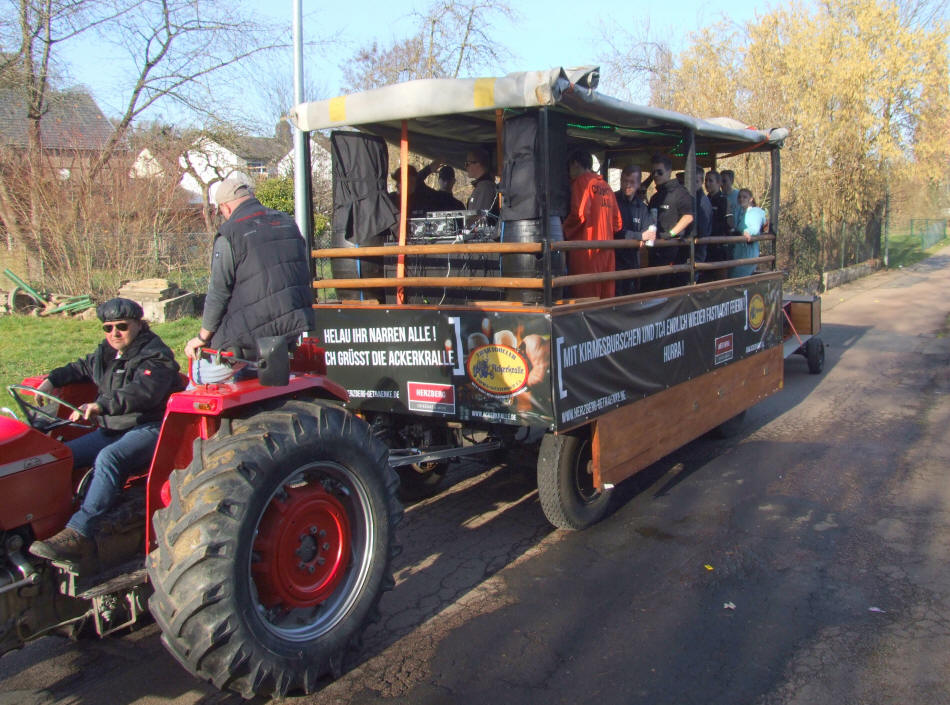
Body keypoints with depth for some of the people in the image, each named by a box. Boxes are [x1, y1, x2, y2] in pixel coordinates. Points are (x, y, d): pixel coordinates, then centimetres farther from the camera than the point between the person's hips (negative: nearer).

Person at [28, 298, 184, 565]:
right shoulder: (106, 354, 17)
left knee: (109, 458, -35)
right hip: (112, 429, 9)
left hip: (148, 428, -9)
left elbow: (144, 392, -28)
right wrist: (52, 380, 17)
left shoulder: (154, 355, -10)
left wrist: (101, 405, -39)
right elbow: (81, 368, 36)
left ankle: (78, 535, -40)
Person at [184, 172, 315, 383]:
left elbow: (218, 293, -8)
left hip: (252, 336, -6)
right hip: (294, 329, 7)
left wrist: (202, 337, 3)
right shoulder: (287, 223, 12)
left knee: (200, 373, 11)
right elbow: (304, 275, 18)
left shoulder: (230, 234, -8)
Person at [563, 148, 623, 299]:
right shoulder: (606, 186, 18)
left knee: (585, 297, -7)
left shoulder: (581, 182, -4)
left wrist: (564, 232, -4)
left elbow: (579, 214, -18)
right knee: (605, 297, 10)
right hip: (606, 250, 8)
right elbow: (618, 223, 17)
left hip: (586, 249, -8)